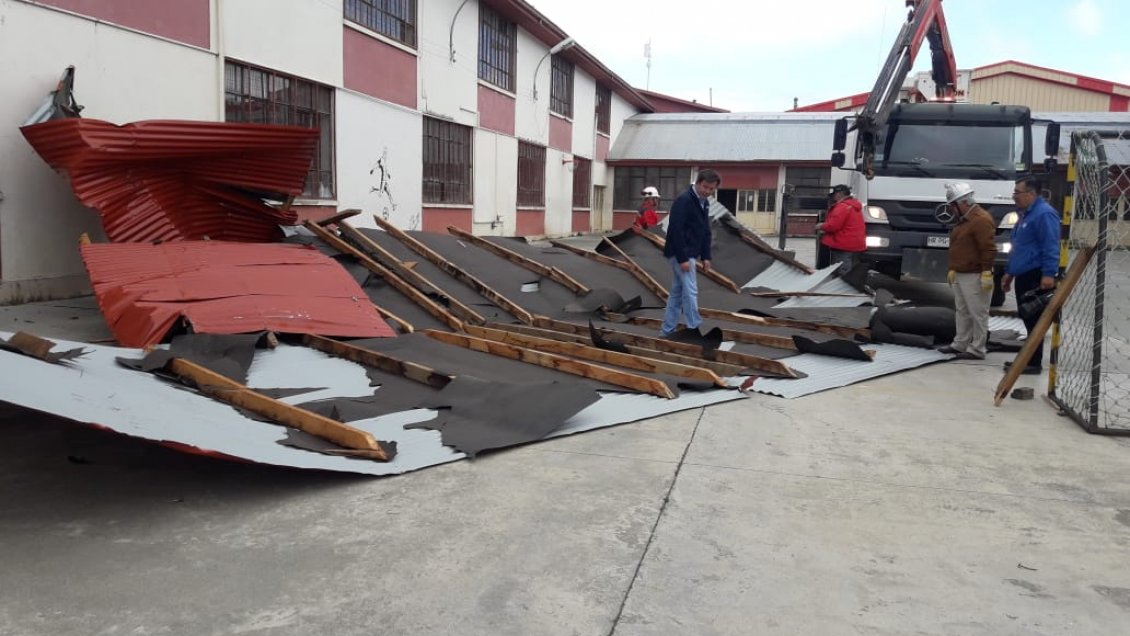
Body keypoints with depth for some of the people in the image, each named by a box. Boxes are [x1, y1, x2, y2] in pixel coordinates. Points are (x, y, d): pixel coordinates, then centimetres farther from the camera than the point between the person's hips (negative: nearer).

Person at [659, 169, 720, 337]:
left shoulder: (704, 203, 11)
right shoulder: (683, 201, -18)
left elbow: (705, 231, 18)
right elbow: (676, 231, -23)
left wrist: (706, 256, 12)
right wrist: (682, 258, -24)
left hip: (689, 254, 10)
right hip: (680, 254, -10)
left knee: (677, 292, 12)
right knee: (690, 292, -8)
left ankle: (667, 330, 19)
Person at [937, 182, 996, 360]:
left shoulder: (981, 220, -17)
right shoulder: (963, 219, 16)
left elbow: (989, 249, -21)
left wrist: (987, 273, -23)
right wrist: (952, 269, 22)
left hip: (974, 277, -10)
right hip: (960, 275, 10)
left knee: (978, 314, -3)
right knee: (962, 312, 16)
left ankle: (976, 349, 1)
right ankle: (960, 344, 25)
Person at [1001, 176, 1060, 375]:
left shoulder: (1044, 214, -13)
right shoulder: (1026, 214, 19)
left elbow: (1051, 247, -21)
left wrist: (1048, 274, -26)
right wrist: (1009, 272, 26)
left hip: (1036, 277, -10)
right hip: (1023, 276, 10)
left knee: (1034, 320, -6)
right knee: (1028, 320, 14)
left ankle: (1034, 363, -2)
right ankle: (1028, 359, 21)